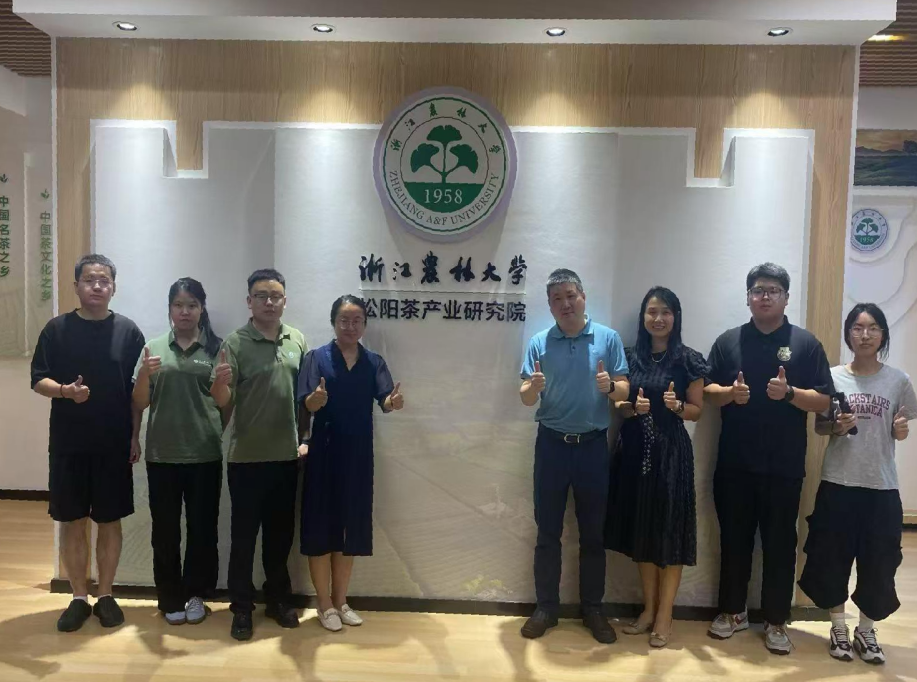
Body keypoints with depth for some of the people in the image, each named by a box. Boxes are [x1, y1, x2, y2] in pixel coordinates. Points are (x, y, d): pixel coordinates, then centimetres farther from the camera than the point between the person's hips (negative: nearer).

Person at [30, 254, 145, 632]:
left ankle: (105, 596, 22)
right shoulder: (57, 329, 1)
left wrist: (136, 436, -1)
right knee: (72, 522, 8)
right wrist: (65, 390, -21)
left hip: (115, 444, 0)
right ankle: (79, 598, 23)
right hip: (68, 444, 1)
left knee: (110, 522, 8)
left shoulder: (127, 330, 0)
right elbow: (38, 380, 0)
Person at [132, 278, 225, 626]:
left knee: (203, 528, 6)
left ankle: (196, 594, 23)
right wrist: (144, 375, -14)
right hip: (162, 453, 1)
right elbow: (139, 403, 4)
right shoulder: (154, 348, 5)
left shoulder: (216, 348, 3)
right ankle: (171, 598, 22)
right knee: (165, 530, 7)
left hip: (205, 454, -1)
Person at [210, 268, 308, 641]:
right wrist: (220, 382, -33)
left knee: (280, 532, 15)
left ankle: (278, 599, 31)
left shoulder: (297, 340, 5)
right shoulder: (235, 343, -7)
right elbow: (222, 401, -11)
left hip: (286, 455, 4)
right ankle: (242, 607, 20)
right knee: (243, 534, 7)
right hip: (246, 457, -3)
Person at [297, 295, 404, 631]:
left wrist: (394, 401, -33)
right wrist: (316, 398, -35)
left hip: (359, 454, 3)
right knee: (321, 527, 2)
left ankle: (340, 601, 26)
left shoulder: (374, 362, 4)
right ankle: (324, 604, 18)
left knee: (351, 528, 11)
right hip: (324, 452, -3)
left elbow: (384, 400, -9)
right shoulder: (317, 357, -3)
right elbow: (306, 405, -12)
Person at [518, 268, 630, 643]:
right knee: (547, 532, 8)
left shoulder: (608, 338, -2)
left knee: (593, 533, 10)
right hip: (551, 444, 1)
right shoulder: (539, 342, 0)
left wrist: (609, 385, -25)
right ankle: (546, 607, 22)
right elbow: (526, 398, -2)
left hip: (593, 445, 0)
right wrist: (532, 387, -25)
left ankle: (593, 609, 24)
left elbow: (624, 390, -3)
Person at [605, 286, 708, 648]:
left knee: (669, 529, 2)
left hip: (671, 452, -3)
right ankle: (648, 608, 24)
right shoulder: (630, 356, 6)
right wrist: (633, 408, -11)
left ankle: (664, 615, 14)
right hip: (634, 450, 3)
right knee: (641, 528, 10)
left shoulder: (688, 360, -3)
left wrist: (677, 406, -19)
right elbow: (619, 406, 10)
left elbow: (697, 410, 1)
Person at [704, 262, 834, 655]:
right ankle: (733, 611, 27)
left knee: (780, 543, 7)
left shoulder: (805, 343, 1)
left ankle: (776, 621, 22)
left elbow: (824, 401, -2)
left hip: (784, 465, -1)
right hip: (734, 463, 2)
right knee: (734, 539, 11)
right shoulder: (728, 341, 6)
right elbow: (706, 391, 5)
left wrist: (790, 393, -20)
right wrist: (729, 393, -15)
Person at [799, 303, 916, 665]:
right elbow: (818, 426, 5)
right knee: (832, 557, 6)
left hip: (882, 486, 1)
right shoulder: (833, 376, -1)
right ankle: (838, 628, 25)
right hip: (838, 483, 0)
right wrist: (836, 427, -16)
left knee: (878, 562, 7)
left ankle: (866, 630, 28)